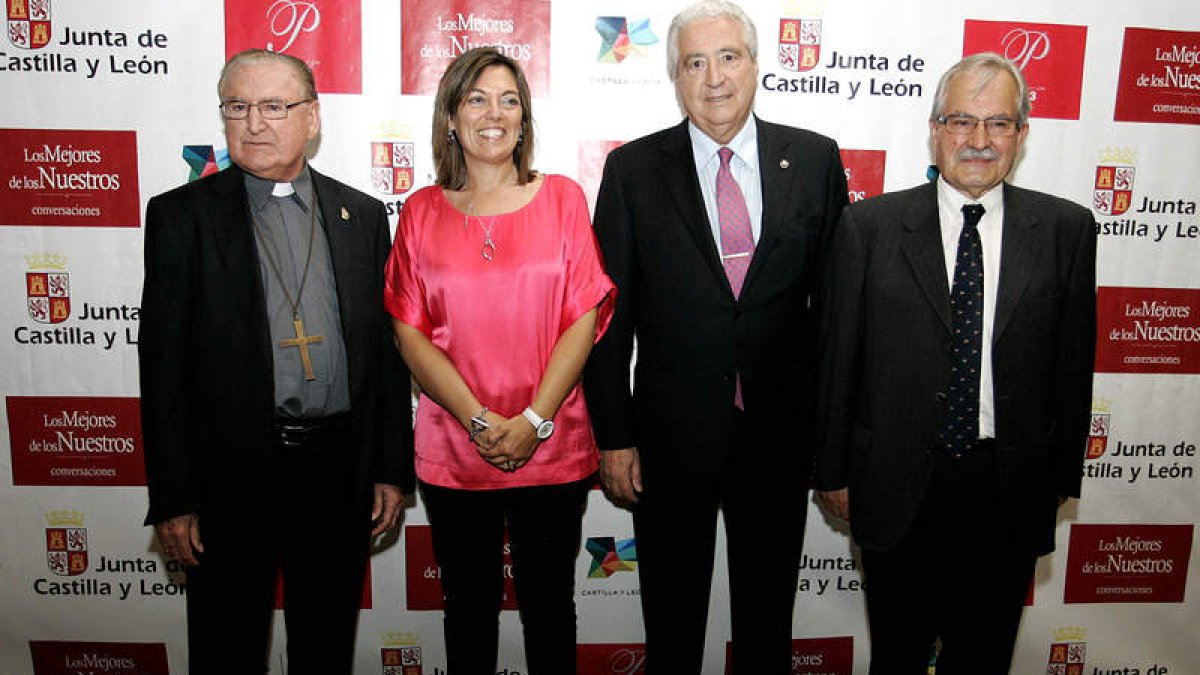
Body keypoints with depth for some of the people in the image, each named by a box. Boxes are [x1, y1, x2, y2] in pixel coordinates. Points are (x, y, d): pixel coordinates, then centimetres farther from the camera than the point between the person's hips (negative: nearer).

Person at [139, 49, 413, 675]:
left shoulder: (362, 215, 5)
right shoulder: (182, 215, -1)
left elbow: (386, 347, 6)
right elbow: (163, 362, -3)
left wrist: (393, 467, 3)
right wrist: (172, 498, -6)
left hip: (340, 465, 2)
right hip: (231, 473, -1)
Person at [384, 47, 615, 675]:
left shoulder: (561, 197, 2)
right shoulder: (422, 212, 4)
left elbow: (585, 318, -4)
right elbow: (409, 331, -1)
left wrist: (533, 421, -11)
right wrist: (479, 419, -12)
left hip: (553, 452, 0)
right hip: (452, 452, 1)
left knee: (549, 605, 14)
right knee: (469, 607, 16)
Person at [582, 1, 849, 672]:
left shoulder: (815, 160, 0)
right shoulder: (633, 170, -3)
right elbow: (610, 313, -3)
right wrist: (614, 437, -5)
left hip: (781, 430, 1)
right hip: (672, 434, -1)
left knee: (768, 617, 20)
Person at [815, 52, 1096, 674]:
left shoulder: (1066, 230, 0)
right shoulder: (869, 226, -5)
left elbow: (1074, 361, 4)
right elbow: (837, 358, -3)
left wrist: (1063, 475, 7)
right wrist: (832, 470, -1)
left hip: (1010, 490, 2)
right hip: (896, 488, -1)